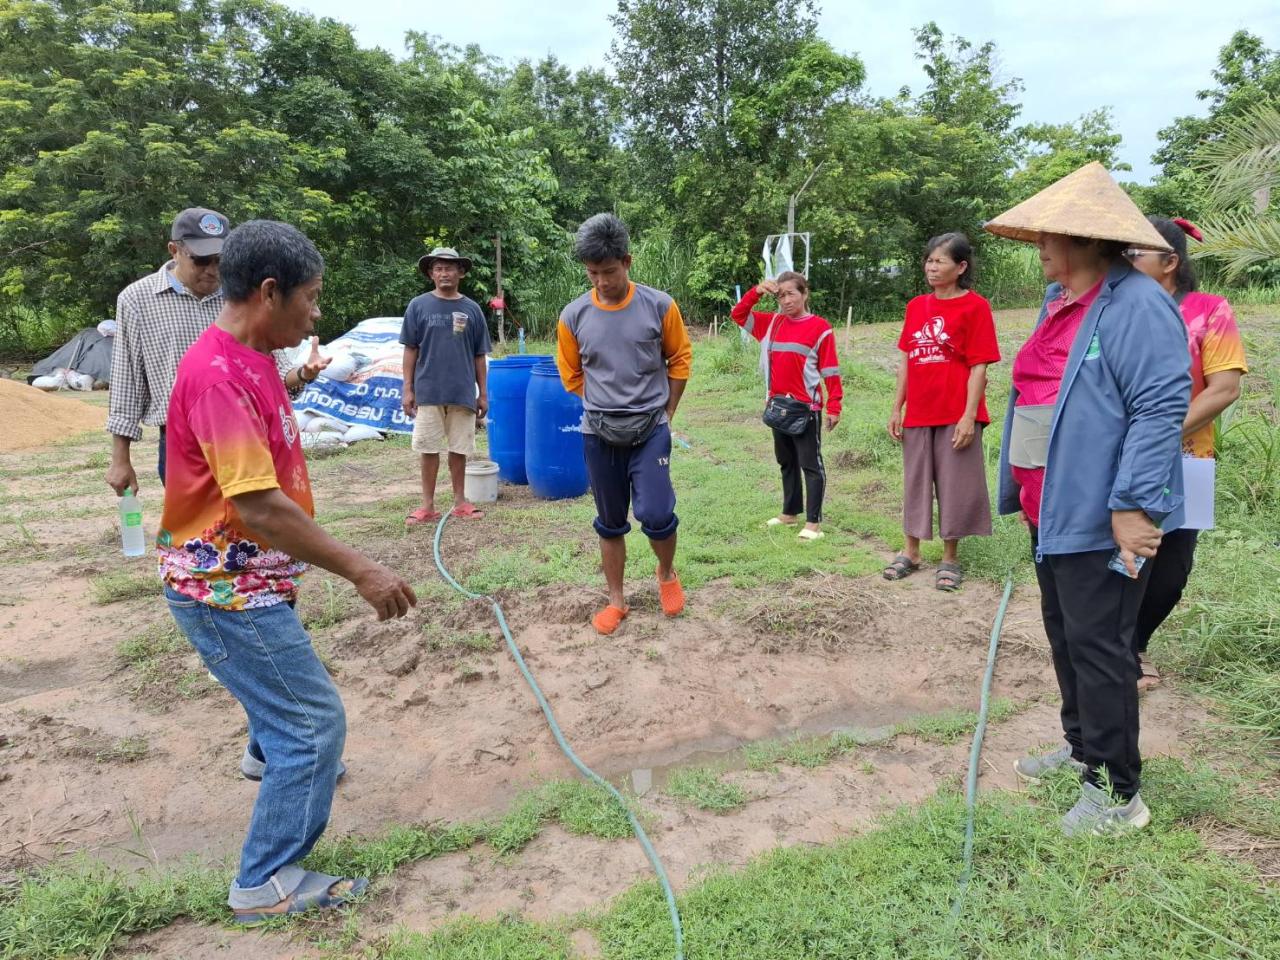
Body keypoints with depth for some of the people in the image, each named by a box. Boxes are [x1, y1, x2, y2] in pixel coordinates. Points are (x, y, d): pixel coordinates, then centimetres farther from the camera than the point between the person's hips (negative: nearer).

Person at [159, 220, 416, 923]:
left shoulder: (249, 359, 7)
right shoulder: (218, 374, -25)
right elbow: (257, 504, -31)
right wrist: (359, 570, -28)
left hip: (247, 580, 10)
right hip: (227, 590, -10)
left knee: (281, 693, 28)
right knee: (314, 720, -3)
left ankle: (279, 762, 54)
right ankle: (266, 885, 12)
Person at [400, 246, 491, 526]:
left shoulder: (472, 309, 4)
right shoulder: (418, 306, 0)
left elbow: (479, 355, 7)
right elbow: (410, 350, 3)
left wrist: (483, 393, 6)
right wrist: (408, 389, -2)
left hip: (463, 393, 1)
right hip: (428, 391, -1)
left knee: (459, 449, 9)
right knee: (429, 449, 5)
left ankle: (460, 502, 21)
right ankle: (428, 505, 15)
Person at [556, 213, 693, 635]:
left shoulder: (659, 306, -7)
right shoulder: (574, 316, -4)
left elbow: (679, 360, 5)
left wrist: (663, 413, 5)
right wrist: (605, 408, 8)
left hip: (650, 431, -2)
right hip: (598, 435, 2)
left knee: (655, 514, -11)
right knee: (610, 523, 10)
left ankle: (667, 574, 20)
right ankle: (616, 600, 24)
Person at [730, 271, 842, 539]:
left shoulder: (820, 328, -7)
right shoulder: (771, 323, 9)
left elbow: (830, 371, -8)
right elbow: (738, 315, 12)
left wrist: (834, 407, -11)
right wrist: (756, 291, -3)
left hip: (806, 407, -6)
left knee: (811, 464, -2)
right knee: (786, 462, 16)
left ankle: (813, 522, 0)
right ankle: (790, 512, 29)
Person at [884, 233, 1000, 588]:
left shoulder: (974, 306, -6)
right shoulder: (916, 306, 9)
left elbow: (979, 366, -10)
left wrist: (969, 416, -16)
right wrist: (897, 408, 8)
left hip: (956, 415, -5)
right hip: (918, 413, 5)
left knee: (954, 484, 4)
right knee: (915, 482, 13)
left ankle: (950, 559, 17)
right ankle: (910, 553, 25)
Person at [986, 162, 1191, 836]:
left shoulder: (1136, 305, -17)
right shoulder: (1057, 300, 13)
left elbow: (1161, 407, -23)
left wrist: (1134, 504, -27)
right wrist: (1024, 492, 23)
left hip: (1101, 518, -9)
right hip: (1053, 509, 10)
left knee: (1096, 648, -1)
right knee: (1063, 635, 19)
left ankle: (1117, 793, 14)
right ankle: (1083, 746, 38)